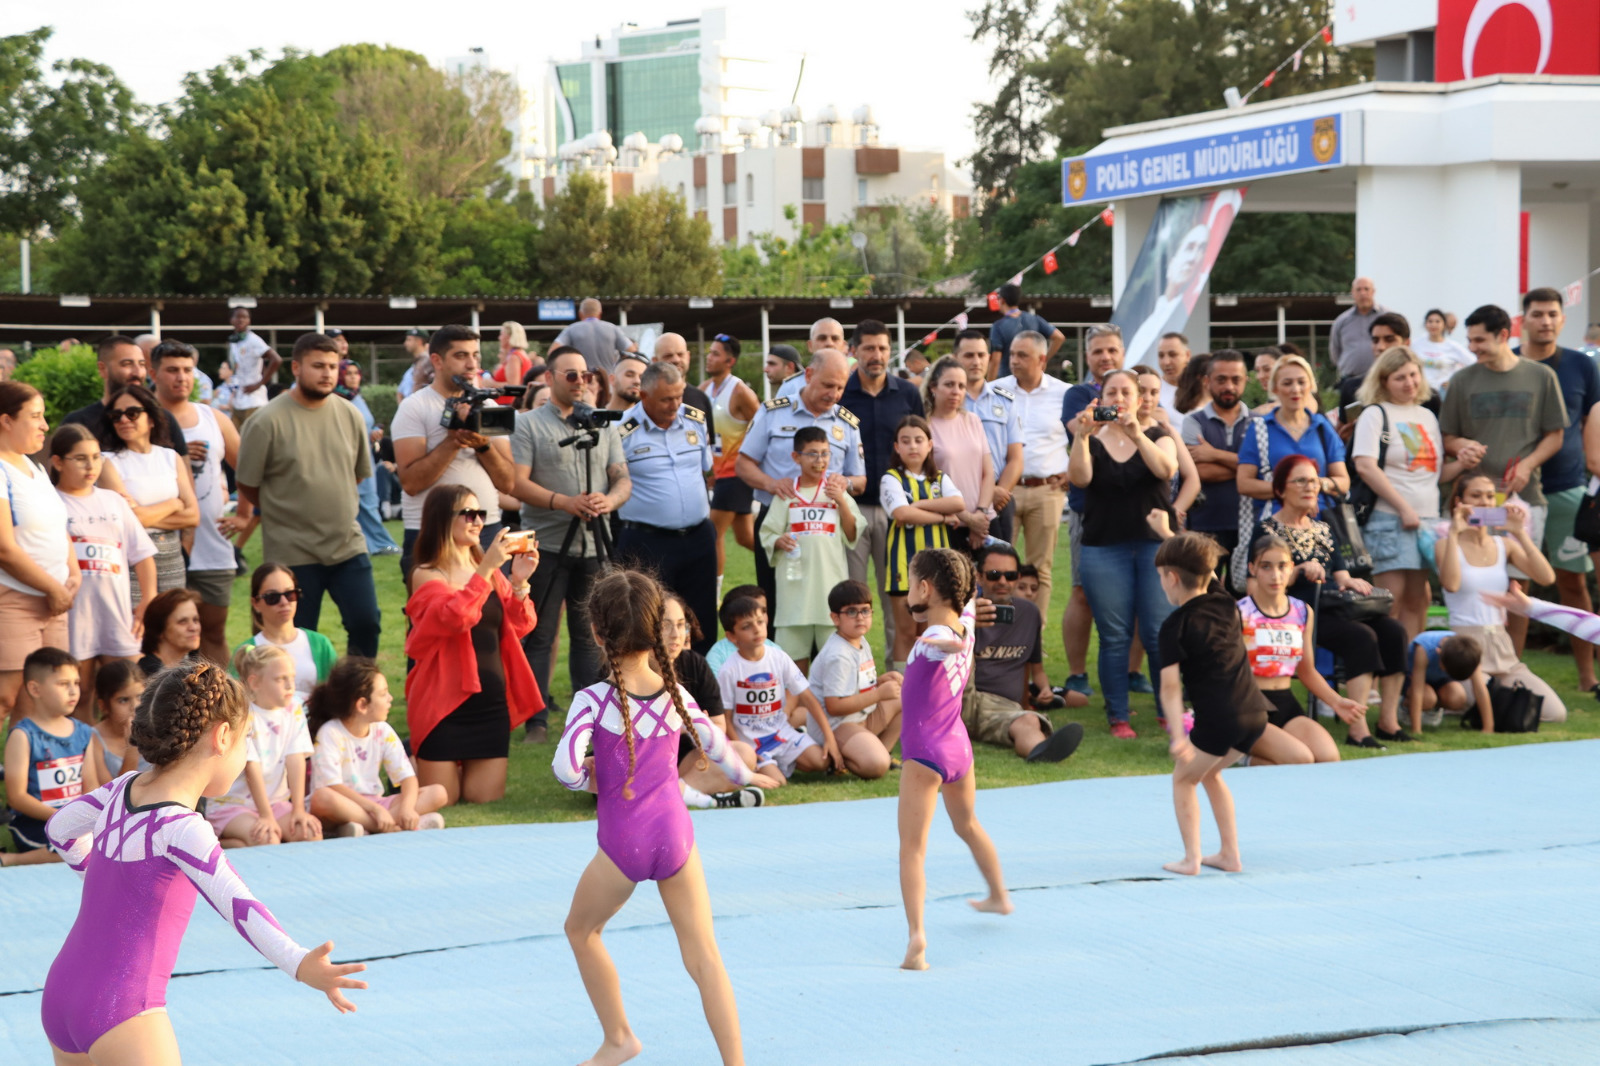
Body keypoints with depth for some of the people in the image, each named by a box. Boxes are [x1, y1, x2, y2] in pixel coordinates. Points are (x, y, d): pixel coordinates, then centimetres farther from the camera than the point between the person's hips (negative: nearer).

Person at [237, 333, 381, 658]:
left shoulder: (350, 415, 6)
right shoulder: (267, 421, -9)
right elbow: (248, 488, -3)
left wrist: (334, 508, 12)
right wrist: (291, 511, 6)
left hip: (348, 543, 4)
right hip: (293, 554, -4)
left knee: (366, 624, 1)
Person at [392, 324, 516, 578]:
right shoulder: (414, 408, -3)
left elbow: (508, 483, 6)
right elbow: (410, 482, -13)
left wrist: (483, 445, -9)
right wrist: (453, 440, -17)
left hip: (488, 531, 4)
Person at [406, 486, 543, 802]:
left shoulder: (490, 572, 9)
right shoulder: (427, 576, -6)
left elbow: (519, 628, 2)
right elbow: (455, 617, -25)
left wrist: (519, 582, -13)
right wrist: (486, 569, -26)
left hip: (491, 702, 5)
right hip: (444, 704, -5)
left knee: (486, 797, 5)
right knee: (442, 800, 3)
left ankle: (461, 766, 36)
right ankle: (416, 768, 34)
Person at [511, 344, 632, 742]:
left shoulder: (603, 425, 13)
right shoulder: (529, 425, 0)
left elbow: (623, 479, 10)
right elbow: (517, 483, -9)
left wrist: (610, 500, -12)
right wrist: (563, 502, -19)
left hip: (594, 546, 4)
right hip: (547, 545, -4)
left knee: (587, 635, 11)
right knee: (539, 636, -1)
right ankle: (536, 721, 2)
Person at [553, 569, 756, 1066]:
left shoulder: (593, 700, -13)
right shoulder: (675, 695, 1)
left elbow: (565, 767, -24)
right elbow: (716, 748, 14)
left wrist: (587, 779, 0)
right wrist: (746, 774, 36)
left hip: (623, 843, -3)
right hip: (675, 834, 3)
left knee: (581, 930, 24)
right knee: (703, 954, 5)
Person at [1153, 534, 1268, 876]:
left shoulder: (1174, 626, -6)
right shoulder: (1225, 604, 11)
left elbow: (1170, 685, -15)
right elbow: (1209, 579, 37)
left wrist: (1177, 734, -20)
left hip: (1219, 720, -7)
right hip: (1255, 712, 7)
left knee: (1183, 778, 14)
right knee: (1210, 773, 27)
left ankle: (1191, 857, 6)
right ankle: (1230, 853, 25)